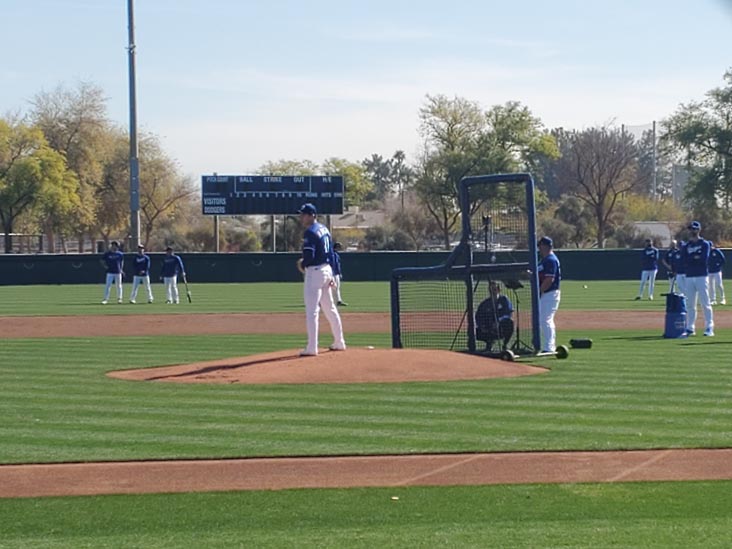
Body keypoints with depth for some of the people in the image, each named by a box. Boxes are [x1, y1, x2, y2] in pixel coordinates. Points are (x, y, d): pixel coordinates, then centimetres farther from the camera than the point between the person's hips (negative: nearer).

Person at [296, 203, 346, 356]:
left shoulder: (310, 232, -16)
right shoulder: (324, 229, 13)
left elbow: (309, 256, -25)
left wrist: (302, 264, -4)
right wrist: (331, 275, 19)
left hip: (314, 272, -9)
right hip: (327, 270, 9)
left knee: (311, 311, -8)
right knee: (330, 308, 18)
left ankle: (312, 348, -11)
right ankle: (339, 343, 26)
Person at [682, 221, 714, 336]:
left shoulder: (704, 244, 3)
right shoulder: (686, 246, 15)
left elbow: (704, 259, -12)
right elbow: (685, 262, 1)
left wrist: (691, 259, -4)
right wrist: (696, 257, -9)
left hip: (702, 276, -4)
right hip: (689, 277, 5)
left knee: (705, 303, -9)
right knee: (690, 304, 4)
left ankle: (709, 328, -10)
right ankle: (690, 328, 9)